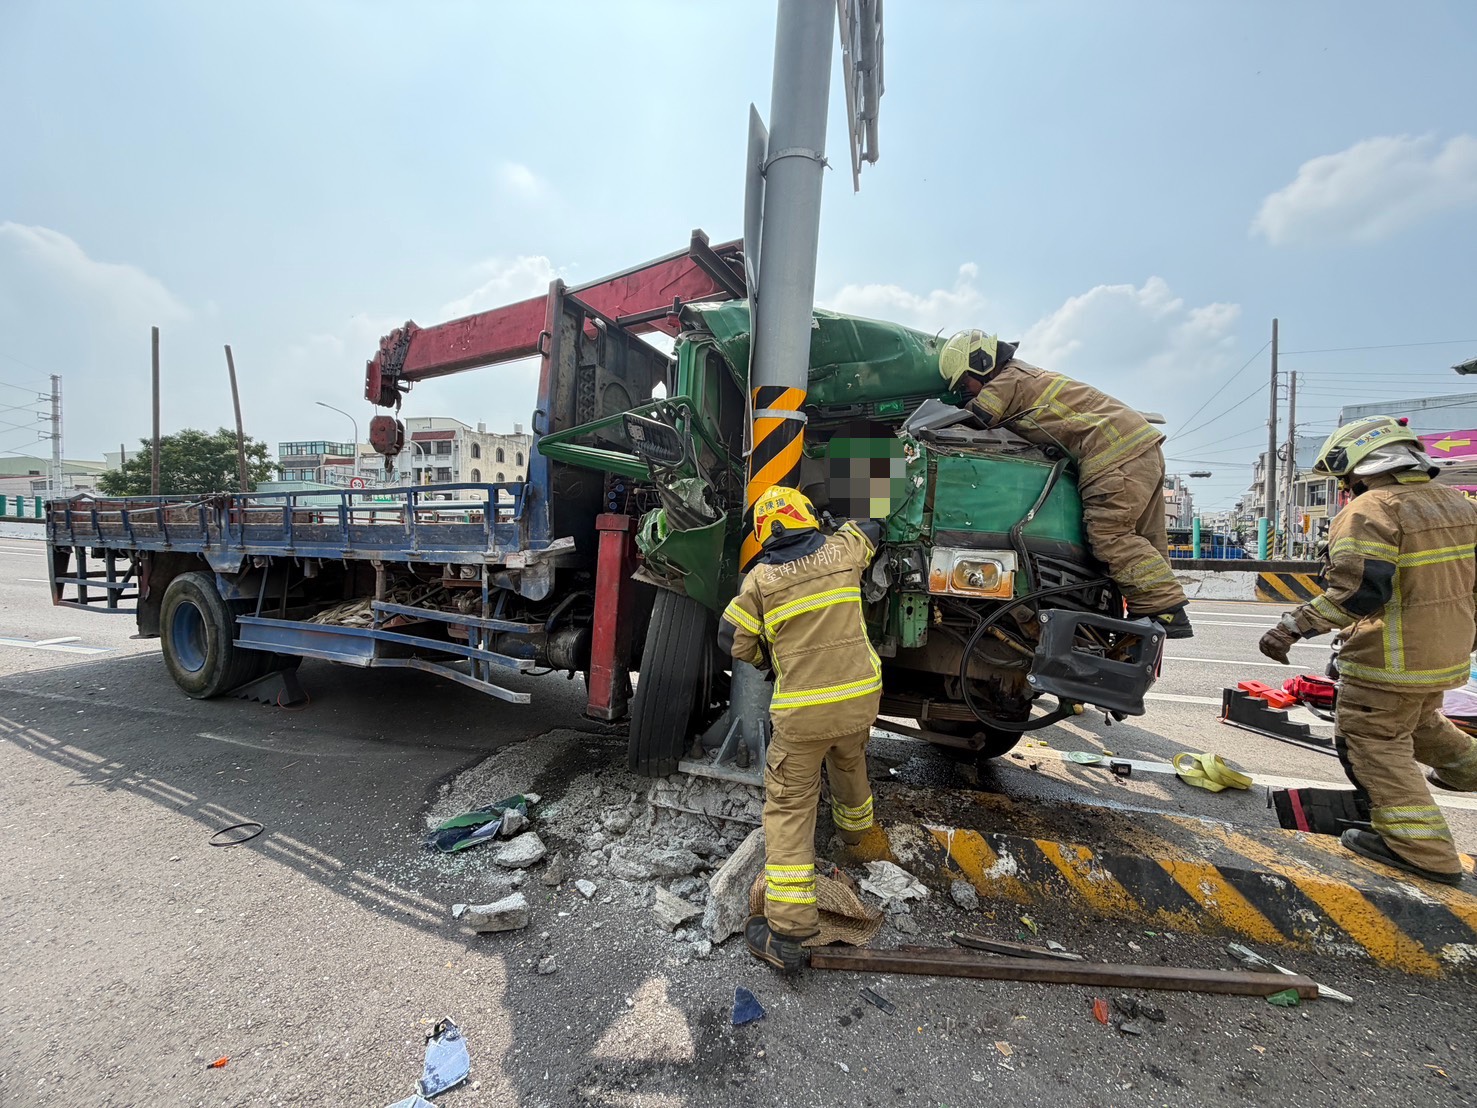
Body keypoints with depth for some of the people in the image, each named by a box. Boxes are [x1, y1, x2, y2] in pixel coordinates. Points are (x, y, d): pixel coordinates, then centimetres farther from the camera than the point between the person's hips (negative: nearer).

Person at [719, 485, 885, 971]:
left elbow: (735, 640, 1)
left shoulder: (761, 578, -3)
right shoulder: (841, 552, 4)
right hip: (860, 699, 4)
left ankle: (788, 931, 6)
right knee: (850, 764, 34)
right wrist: (845, 529, 45)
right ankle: (854, 824, 63)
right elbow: (869, 528, 26)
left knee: (789, 808, 6)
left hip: (801, 712, -4)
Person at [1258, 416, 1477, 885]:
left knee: (1371, 740, 2)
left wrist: (1292, 627, -26)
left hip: (1391, 662, -9)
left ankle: (1422, 849, 4)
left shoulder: (1369, 511, -20)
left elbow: (1355, 591, -29)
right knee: (1419, 720, 33)